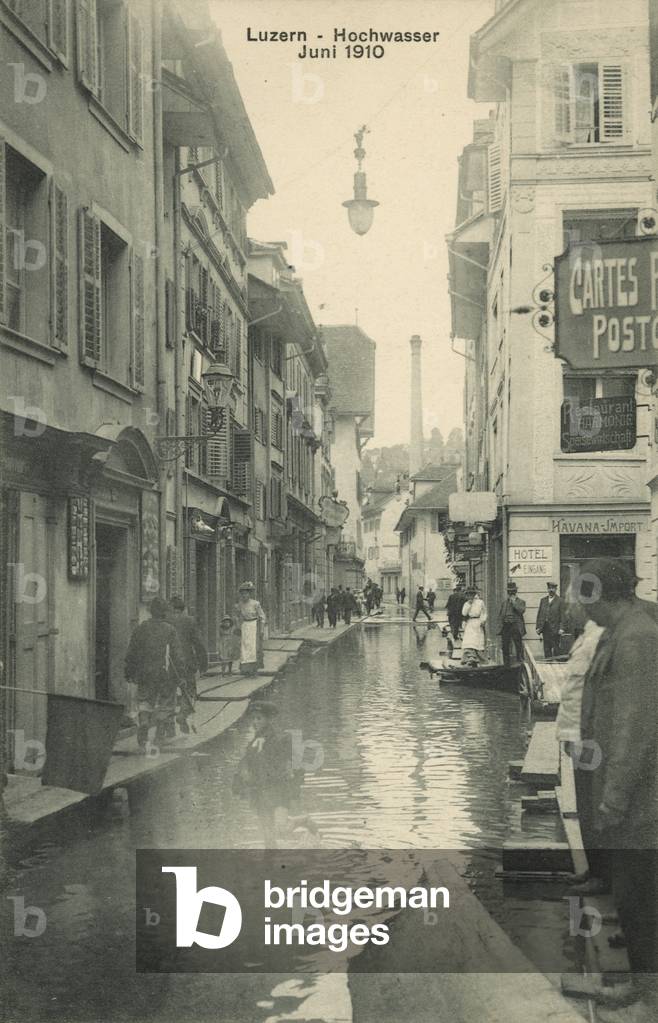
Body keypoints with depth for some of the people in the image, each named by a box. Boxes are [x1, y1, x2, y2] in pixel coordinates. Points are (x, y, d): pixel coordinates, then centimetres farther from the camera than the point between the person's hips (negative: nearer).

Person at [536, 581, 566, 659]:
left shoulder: (560, 601, 2)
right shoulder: (543, 600, 15)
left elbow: (562, 615, -2)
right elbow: (539, 614, 14)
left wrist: (561, 628, -10)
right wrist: (538, 627, 6)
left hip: (555, 628, -4)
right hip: (545, 628, 4)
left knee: (555, 648, -4)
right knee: (546, 648, 4)